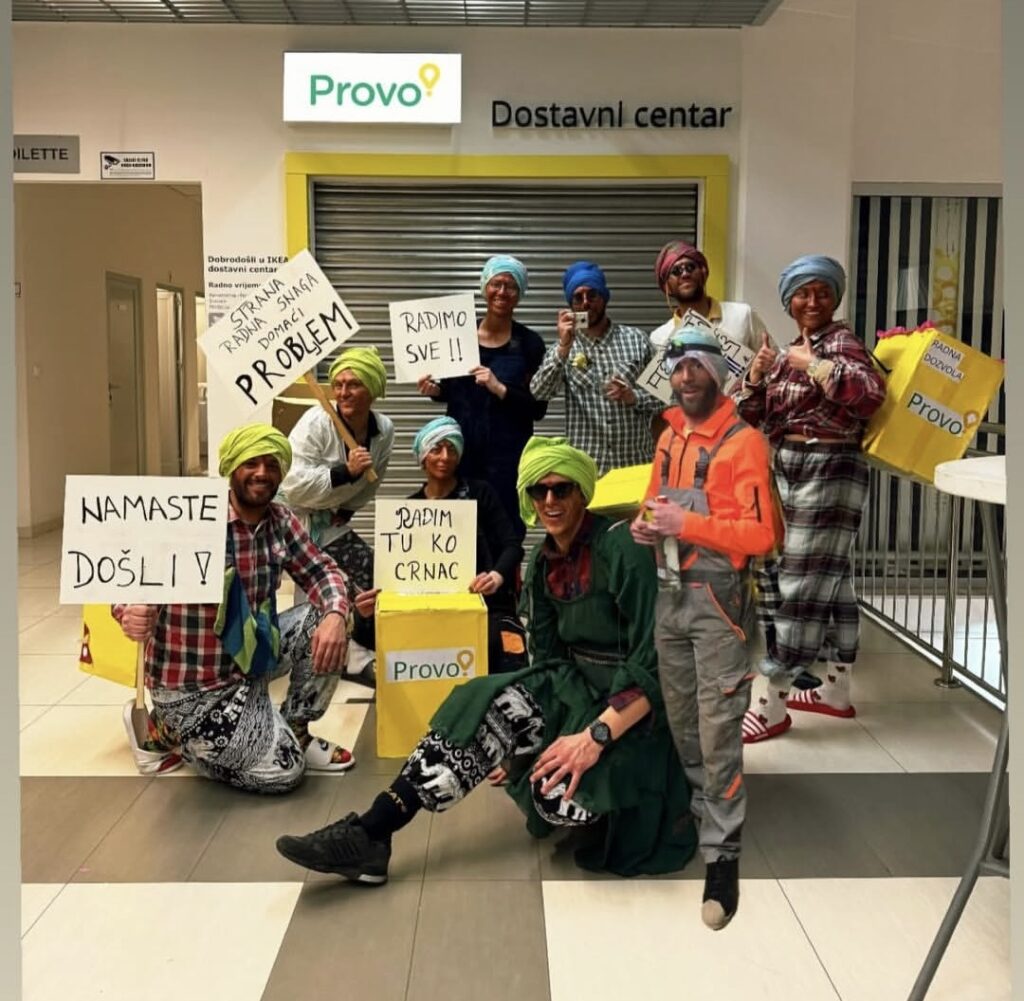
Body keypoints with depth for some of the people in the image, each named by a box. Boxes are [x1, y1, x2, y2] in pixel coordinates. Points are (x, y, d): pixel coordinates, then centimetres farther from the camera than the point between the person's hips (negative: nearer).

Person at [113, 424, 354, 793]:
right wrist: (130, 612, -47)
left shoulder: (281, 522, -1)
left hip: (251, 656, 7)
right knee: (282, 769, -12)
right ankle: (171, 727, 11)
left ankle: (294, 731, 10)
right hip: (193, 684, -6)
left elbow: (321, 571, 1)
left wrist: (335, 614, -23)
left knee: (327, 623, -9)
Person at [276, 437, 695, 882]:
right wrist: (517, 741, -3)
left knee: (561, 793, -31)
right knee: (486, 710, -17)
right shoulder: (543, 562, 4)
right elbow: (548, 658, 7)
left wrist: (595, 736, -32)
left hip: (631, 706, -7)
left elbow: (654, 664, -24)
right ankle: (369, 833, -17)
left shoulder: (622, 550, -19)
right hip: (578, 686, 7)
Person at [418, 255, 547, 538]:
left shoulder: (529, 343, -3)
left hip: (507, 454, -2)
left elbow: (538, 408, -7)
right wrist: (434, 390, -5)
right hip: (461, 449, 2)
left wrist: (500, 389, -19)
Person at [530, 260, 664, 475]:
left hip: (636, 463, 1)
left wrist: (634, 397, -12)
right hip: (585, 467, 0)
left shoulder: (636, 339, 7)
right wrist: (563, 348, -20)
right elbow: (538, 393, -11)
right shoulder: (563, 349, 7)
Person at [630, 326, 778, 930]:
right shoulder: (669, 437, 11)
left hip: (718, 599, -7)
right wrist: (646, 525, 1)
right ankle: (706, 807, 39)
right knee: (681, 719, 18)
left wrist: (686, 524, -25)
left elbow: (761, 534, -19)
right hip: (670, 594, 8)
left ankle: (723, 856, 2)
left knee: (718, 729, -6)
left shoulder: (744, 442, -13)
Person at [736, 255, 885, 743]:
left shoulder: (840, 341, -8)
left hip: (828, 472, -8)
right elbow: (749, 417, 14)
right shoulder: (788, 353, 15)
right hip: (785, 471, 8)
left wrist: (812, 365, -21)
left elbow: (872, 392, -27)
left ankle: (773, 706, -2)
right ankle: (835, 691, 23)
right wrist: (756, 376, -3)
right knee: (830, 580, 14)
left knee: (802, 584, -6)